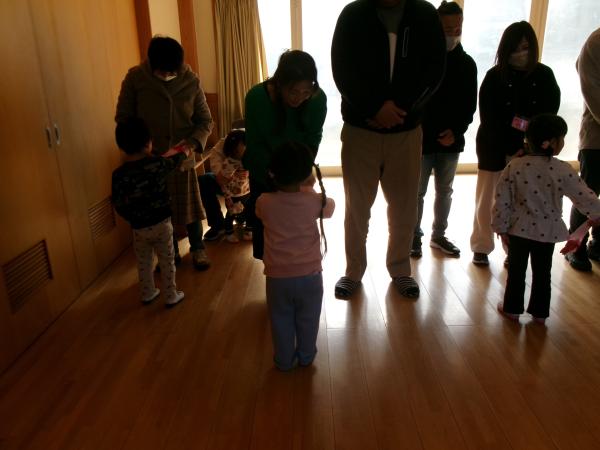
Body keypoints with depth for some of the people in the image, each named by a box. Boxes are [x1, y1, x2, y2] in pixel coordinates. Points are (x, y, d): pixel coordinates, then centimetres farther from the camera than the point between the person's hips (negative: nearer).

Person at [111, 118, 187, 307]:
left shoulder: (118, 174, -11)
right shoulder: (157, 164, -13)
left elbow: (118, 205, -6)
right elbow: (176, 161, 8)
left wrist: (132, 218, 12)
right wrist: (185, 151, 30)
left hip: (139, 228, 2)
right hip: (161, 223, -1)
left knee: (143, 263, 21)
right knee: (167, 262, 13)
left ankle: (148, 293, 35)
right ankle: (171, 295, 23)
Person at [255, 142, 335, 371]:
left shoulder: (264, 202, -14)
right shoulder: (315, 202, -14)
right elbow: (330, 205, 10)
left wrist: (277, 183, 15)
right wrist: (310, 188, 19)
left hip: (277, 277, 0)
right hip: (310, 275, 0)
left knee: (281, 322, 20)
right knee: (307, 321, 21)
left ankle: (284, 361, 34)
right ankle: (306, 357, 39)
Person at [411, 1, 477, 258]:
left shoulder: (467, 63, 6)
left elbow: (470, 104, 6)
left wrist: (456, 131, -9)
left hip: (451, 140, 4)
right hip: (421, 139, -3)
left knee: (445, 191, 13)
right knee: (417, 192, 4)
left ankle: (439, 235, 27)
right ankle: (415, 237, 17)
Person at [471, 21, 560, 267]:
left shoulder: (544, 75, 2)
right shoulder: (494, 76, -5)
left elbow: (550, 114, 2)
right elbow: (489, 119, -8)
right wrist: (511, 150, -15)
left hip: (529, 150, 1)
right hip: (494, 148, -1)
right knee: (486, 199, 3)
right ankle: (481, 247, 18)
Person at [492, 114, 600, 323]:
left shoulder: (514, 166, -11)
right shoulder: (562, 170, -15)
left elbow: (502, 200, -9)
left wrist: (502, 228, 1)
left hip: (518, 229, 0)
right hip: (547, 231, 0)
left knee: (516, 270, 13)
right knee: (542, 272, 15)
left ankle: (512, 308, 25)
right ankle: (539, 312, 28)